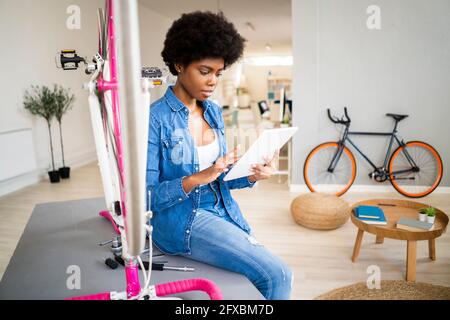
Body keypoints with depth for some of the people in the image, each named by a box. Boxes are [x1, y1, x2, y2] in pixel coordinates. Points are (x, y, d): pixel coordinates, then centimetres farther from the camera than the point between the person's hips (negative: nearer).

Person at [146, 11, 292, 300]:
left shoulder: (214, 111, 6)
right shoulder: (155, 119, -14)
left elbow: (218, 178, 11)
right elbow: (146, 195, -14)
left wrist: (250, 176, -9)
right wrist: (197, 178, -27)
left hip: (223, 212, 7)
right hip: (181, 220, -6)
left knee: (276, 274, 0)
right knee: (276, 275, -15)